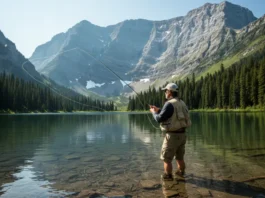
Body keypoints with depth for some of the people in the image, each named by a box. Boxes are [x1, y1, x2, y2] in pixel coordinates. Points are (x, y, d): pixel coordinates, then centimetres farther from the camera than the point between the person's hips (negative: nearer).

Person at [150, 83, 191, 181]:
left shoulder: (169, 104, -18)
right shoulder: (181, 103, 11)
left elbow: (159, 119, -16)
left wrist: (154, 112, 4)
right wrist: (158, 110, 20)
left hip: (172, 135, -8)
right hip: (182, 134, 8)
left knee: (166, 158, 9)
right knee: (180, 157, 22)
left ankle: (168, 176, 20)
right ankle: (181, 174, 35)